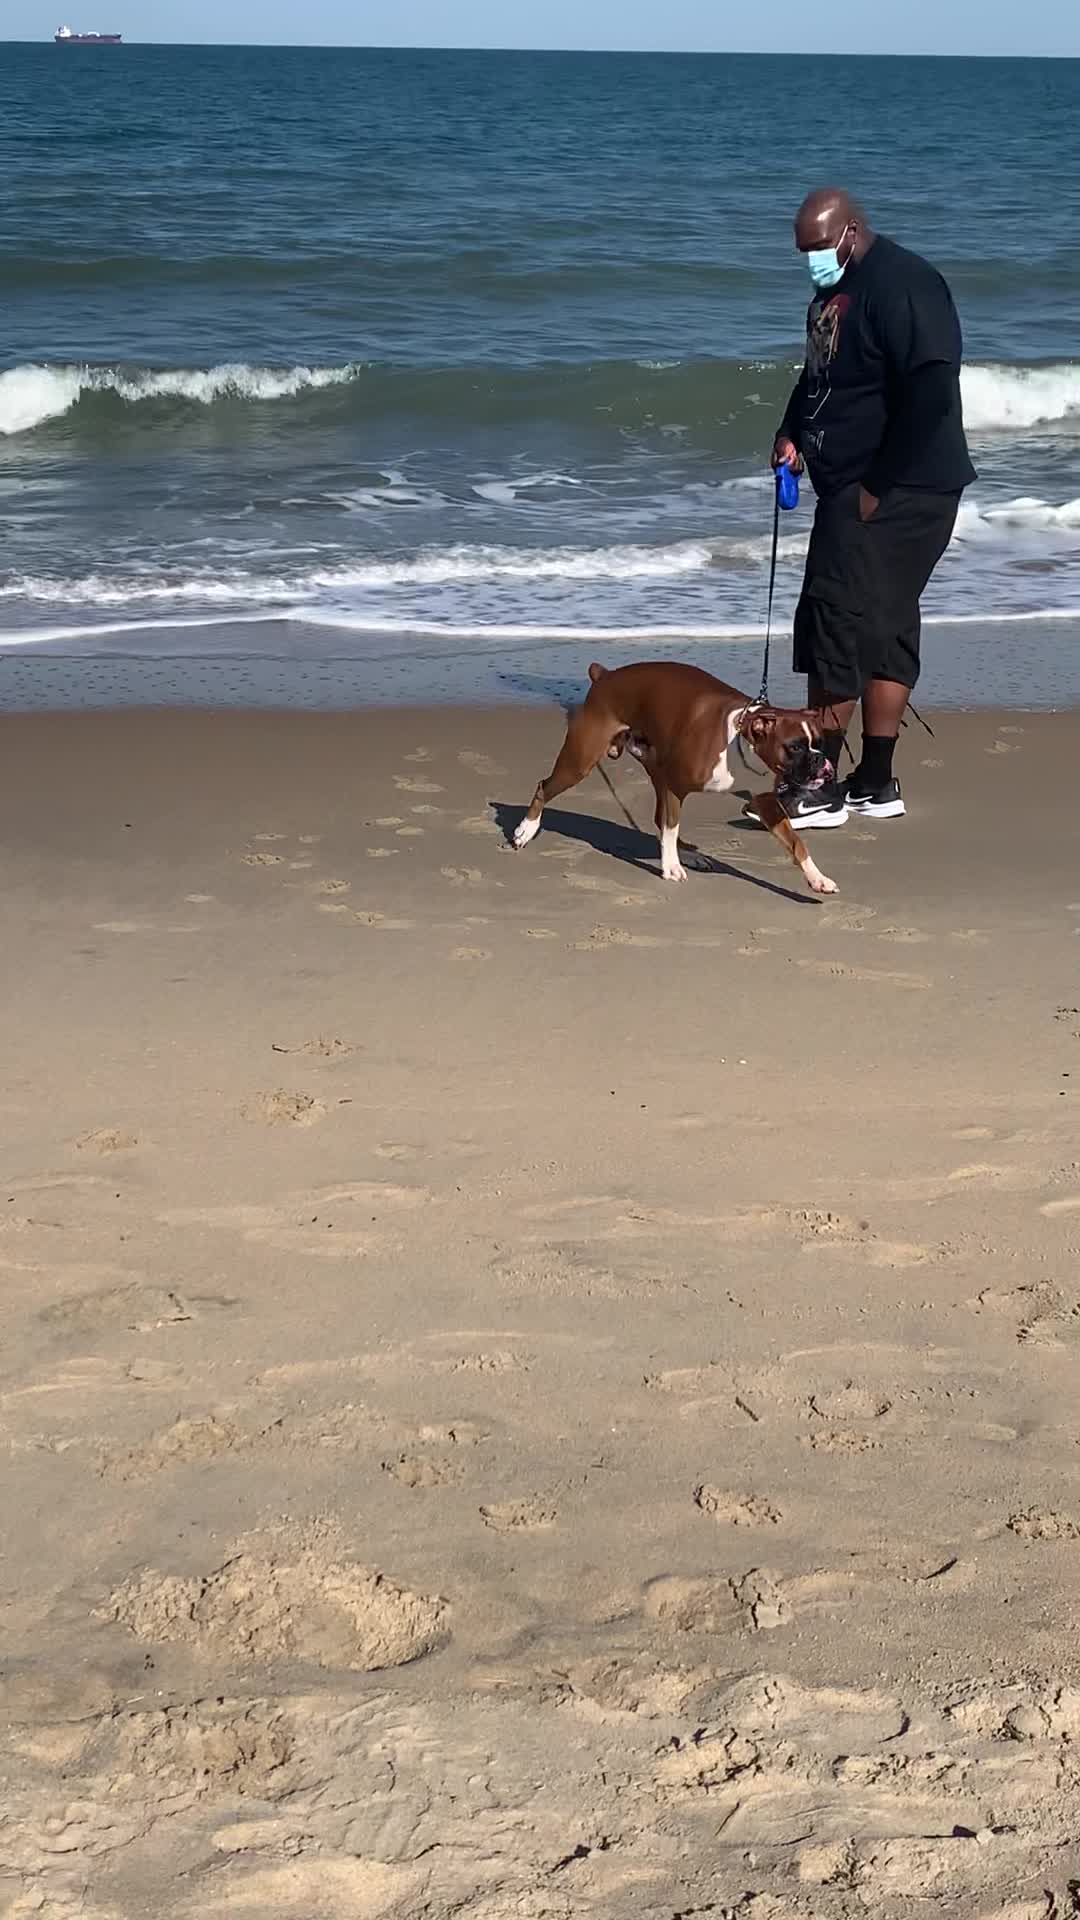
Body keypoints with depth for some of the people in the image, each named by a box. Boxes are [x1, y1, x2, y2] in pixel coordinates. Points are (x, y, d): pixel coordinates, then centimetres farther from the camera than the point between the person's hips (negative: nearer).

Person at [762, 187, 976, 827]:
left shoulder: (902, 285, -17)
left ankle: (822, 785, -10)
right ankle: (877, 784, 17)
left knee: (837, 619, -13)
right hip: (848, 487, 10)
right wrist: (793, 434, 8)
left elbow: (930, 391, -24)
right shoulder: (837, 289, 14)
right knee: (882, 626, 11)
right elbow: (819, 373, 27)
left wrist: (879, 486, -23)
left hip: (901, 491, -10)